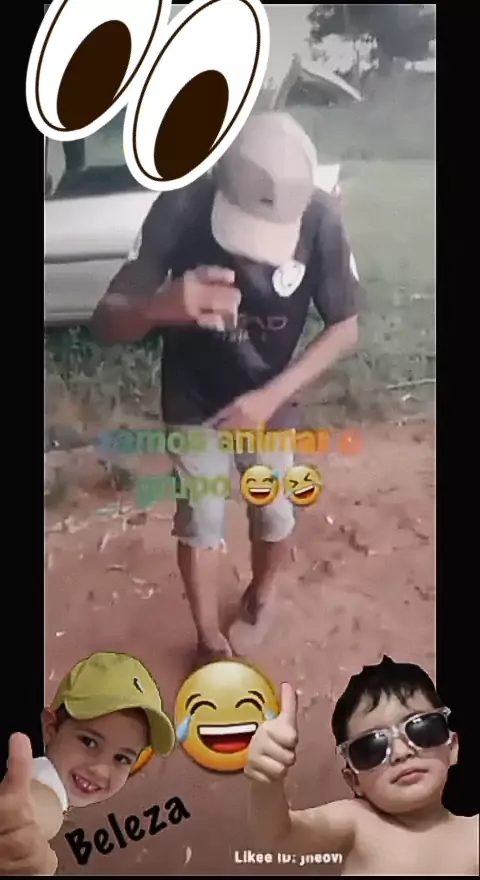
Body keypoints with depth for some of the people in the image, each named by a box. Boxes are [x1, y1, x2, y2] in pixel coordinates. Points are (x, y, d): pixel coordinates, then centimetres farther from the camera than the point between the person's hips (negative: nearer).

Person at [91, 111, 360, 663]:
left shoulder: (319, 219, -25)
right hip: (194, 404, -1)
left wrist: (272, 396, -25)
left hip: (269, 401, 1)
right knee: (200, 525, 7)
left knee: (274, 518, 15)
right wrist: (161, 306, -52)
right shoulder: (182, 207, -28)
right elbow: (105, 322, -28)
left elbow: (344, 328, -13)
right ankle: (210, 639, 31)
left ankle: (260, 592, 48)